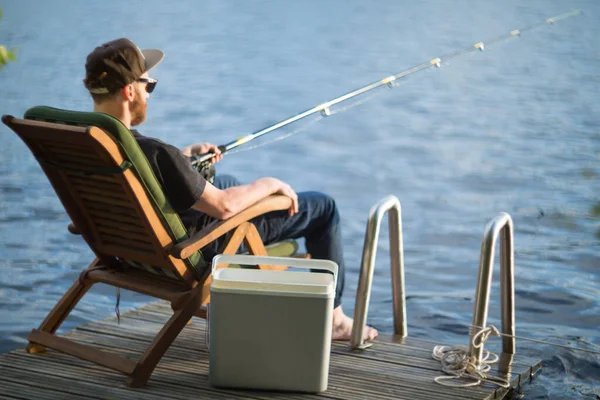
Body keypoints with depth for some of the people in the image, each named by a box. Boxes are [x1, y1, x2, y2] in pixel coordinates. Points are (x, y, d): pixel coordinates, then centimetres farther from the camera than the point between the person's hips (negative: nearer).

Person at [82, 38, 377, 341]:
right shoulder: (150, 153, -37)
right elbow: (223, 206, -27)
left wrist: (186, 154, 15)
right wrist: (270, 184, -10)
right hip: (196, 249, -9)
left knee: (226, 181, 38)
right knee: (323, 208, 5)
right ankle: (332, 319, 21)